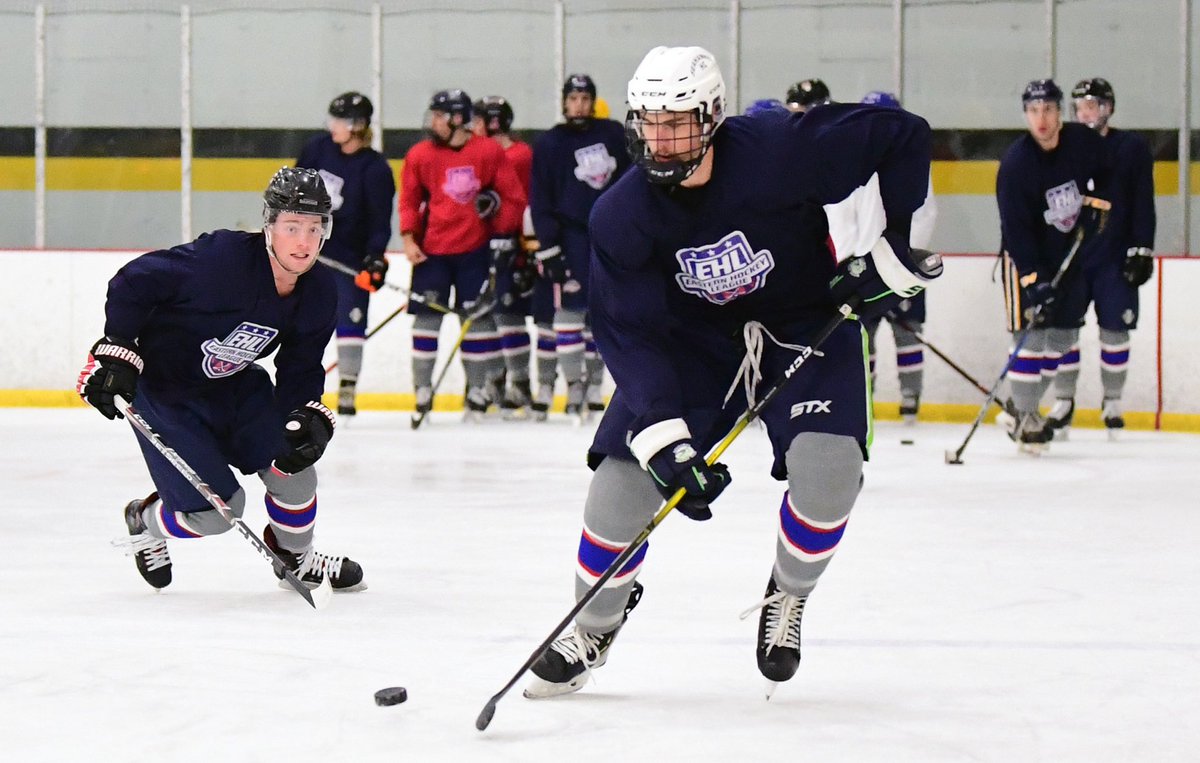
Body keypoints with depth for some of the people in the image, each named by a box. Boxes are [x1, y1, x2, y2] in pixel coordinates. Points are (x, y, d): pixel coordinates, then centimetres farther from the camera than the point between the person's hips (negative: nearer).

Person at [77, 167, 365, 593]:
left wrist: (310, 416, -18)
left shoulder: (319, 294, -9)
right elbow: (133, 282, -23)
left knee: (294, 466, -6)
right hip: (162, 390, -7)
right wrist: (116, 353, -25)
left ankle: (296, 557, 26)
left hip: (237, 387, 7)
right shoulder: (220, 258, -31)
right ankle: (144, 523, 25)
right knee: (216, 512, -10)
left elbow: (300, 370, 1)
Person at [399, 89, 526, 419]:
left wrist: (504, 232, -3)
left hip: (475, 249, -1)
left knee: (478, 316, 4)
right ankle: (422, 391, 9)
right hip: (432, 250, 1)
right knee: (426, 316, 0)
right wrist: (409, 239, -5)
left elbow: (513, 196, 3)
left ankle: (479, 390, 14)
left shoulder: (490, 152, -3)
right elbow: (409, 200, 5)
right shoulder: (420, 155, 0)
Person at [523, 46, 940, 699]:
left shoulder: (778, 152, -28)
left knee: (827, 467, -25)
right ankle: (594, 627, 15)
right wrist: (662, 435, -29)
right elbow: (627, 332, -19)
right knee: (624, 477, -11)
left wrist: (897, 245, -20)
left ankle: (788, 595, 6)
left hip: (806, 323, -2)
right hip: (692, 339, 2)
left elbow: (903, 136, -20)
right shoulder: (621, 216, -19)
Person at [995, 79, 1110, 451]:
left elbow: (1107, 175, 15)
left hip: (1073, 255, 5)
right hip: (1026, 256, -5)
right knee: (1031, 334, -13)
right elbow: (1015, 229, -24)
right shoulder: (1015, 163, -22)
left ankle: (1024, 406, 18)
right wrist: (1034, 281, -30)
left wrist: (1097, 201, -4)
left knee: (1062, 333, 7)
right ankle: (1023, 415, -6)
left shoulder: (1085, 142, -9)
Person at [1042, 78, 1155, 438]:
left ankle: (1113, 402, 15)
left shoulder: (1132, 148, 1)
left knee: (1114, 329, 1)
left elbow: (1143, 204, -1)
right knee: (1062, 328, 0)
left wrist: (1141, 250, -7)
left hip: (1115, 259, -2)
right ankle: (1063, 402, 11)